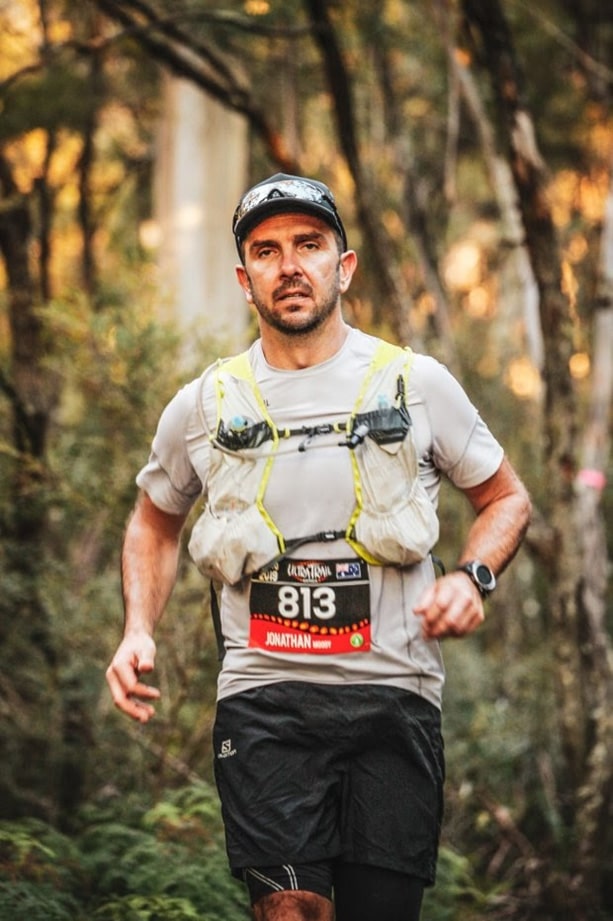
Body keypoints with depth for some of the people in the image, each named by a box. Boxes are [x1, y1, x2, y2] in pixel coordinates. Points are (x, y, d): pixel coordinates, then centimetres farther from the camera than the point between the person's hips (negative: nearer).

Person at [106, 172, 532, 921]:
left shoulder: (417, 384, 5)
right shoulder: (204, 406, 8)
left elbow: (506, 499, 16)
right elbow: (154, 523, 25)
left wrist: (472, 578, -4)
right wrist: (138, 631, 8)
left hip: (393, 696, 0)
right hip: (265, 698, 0)